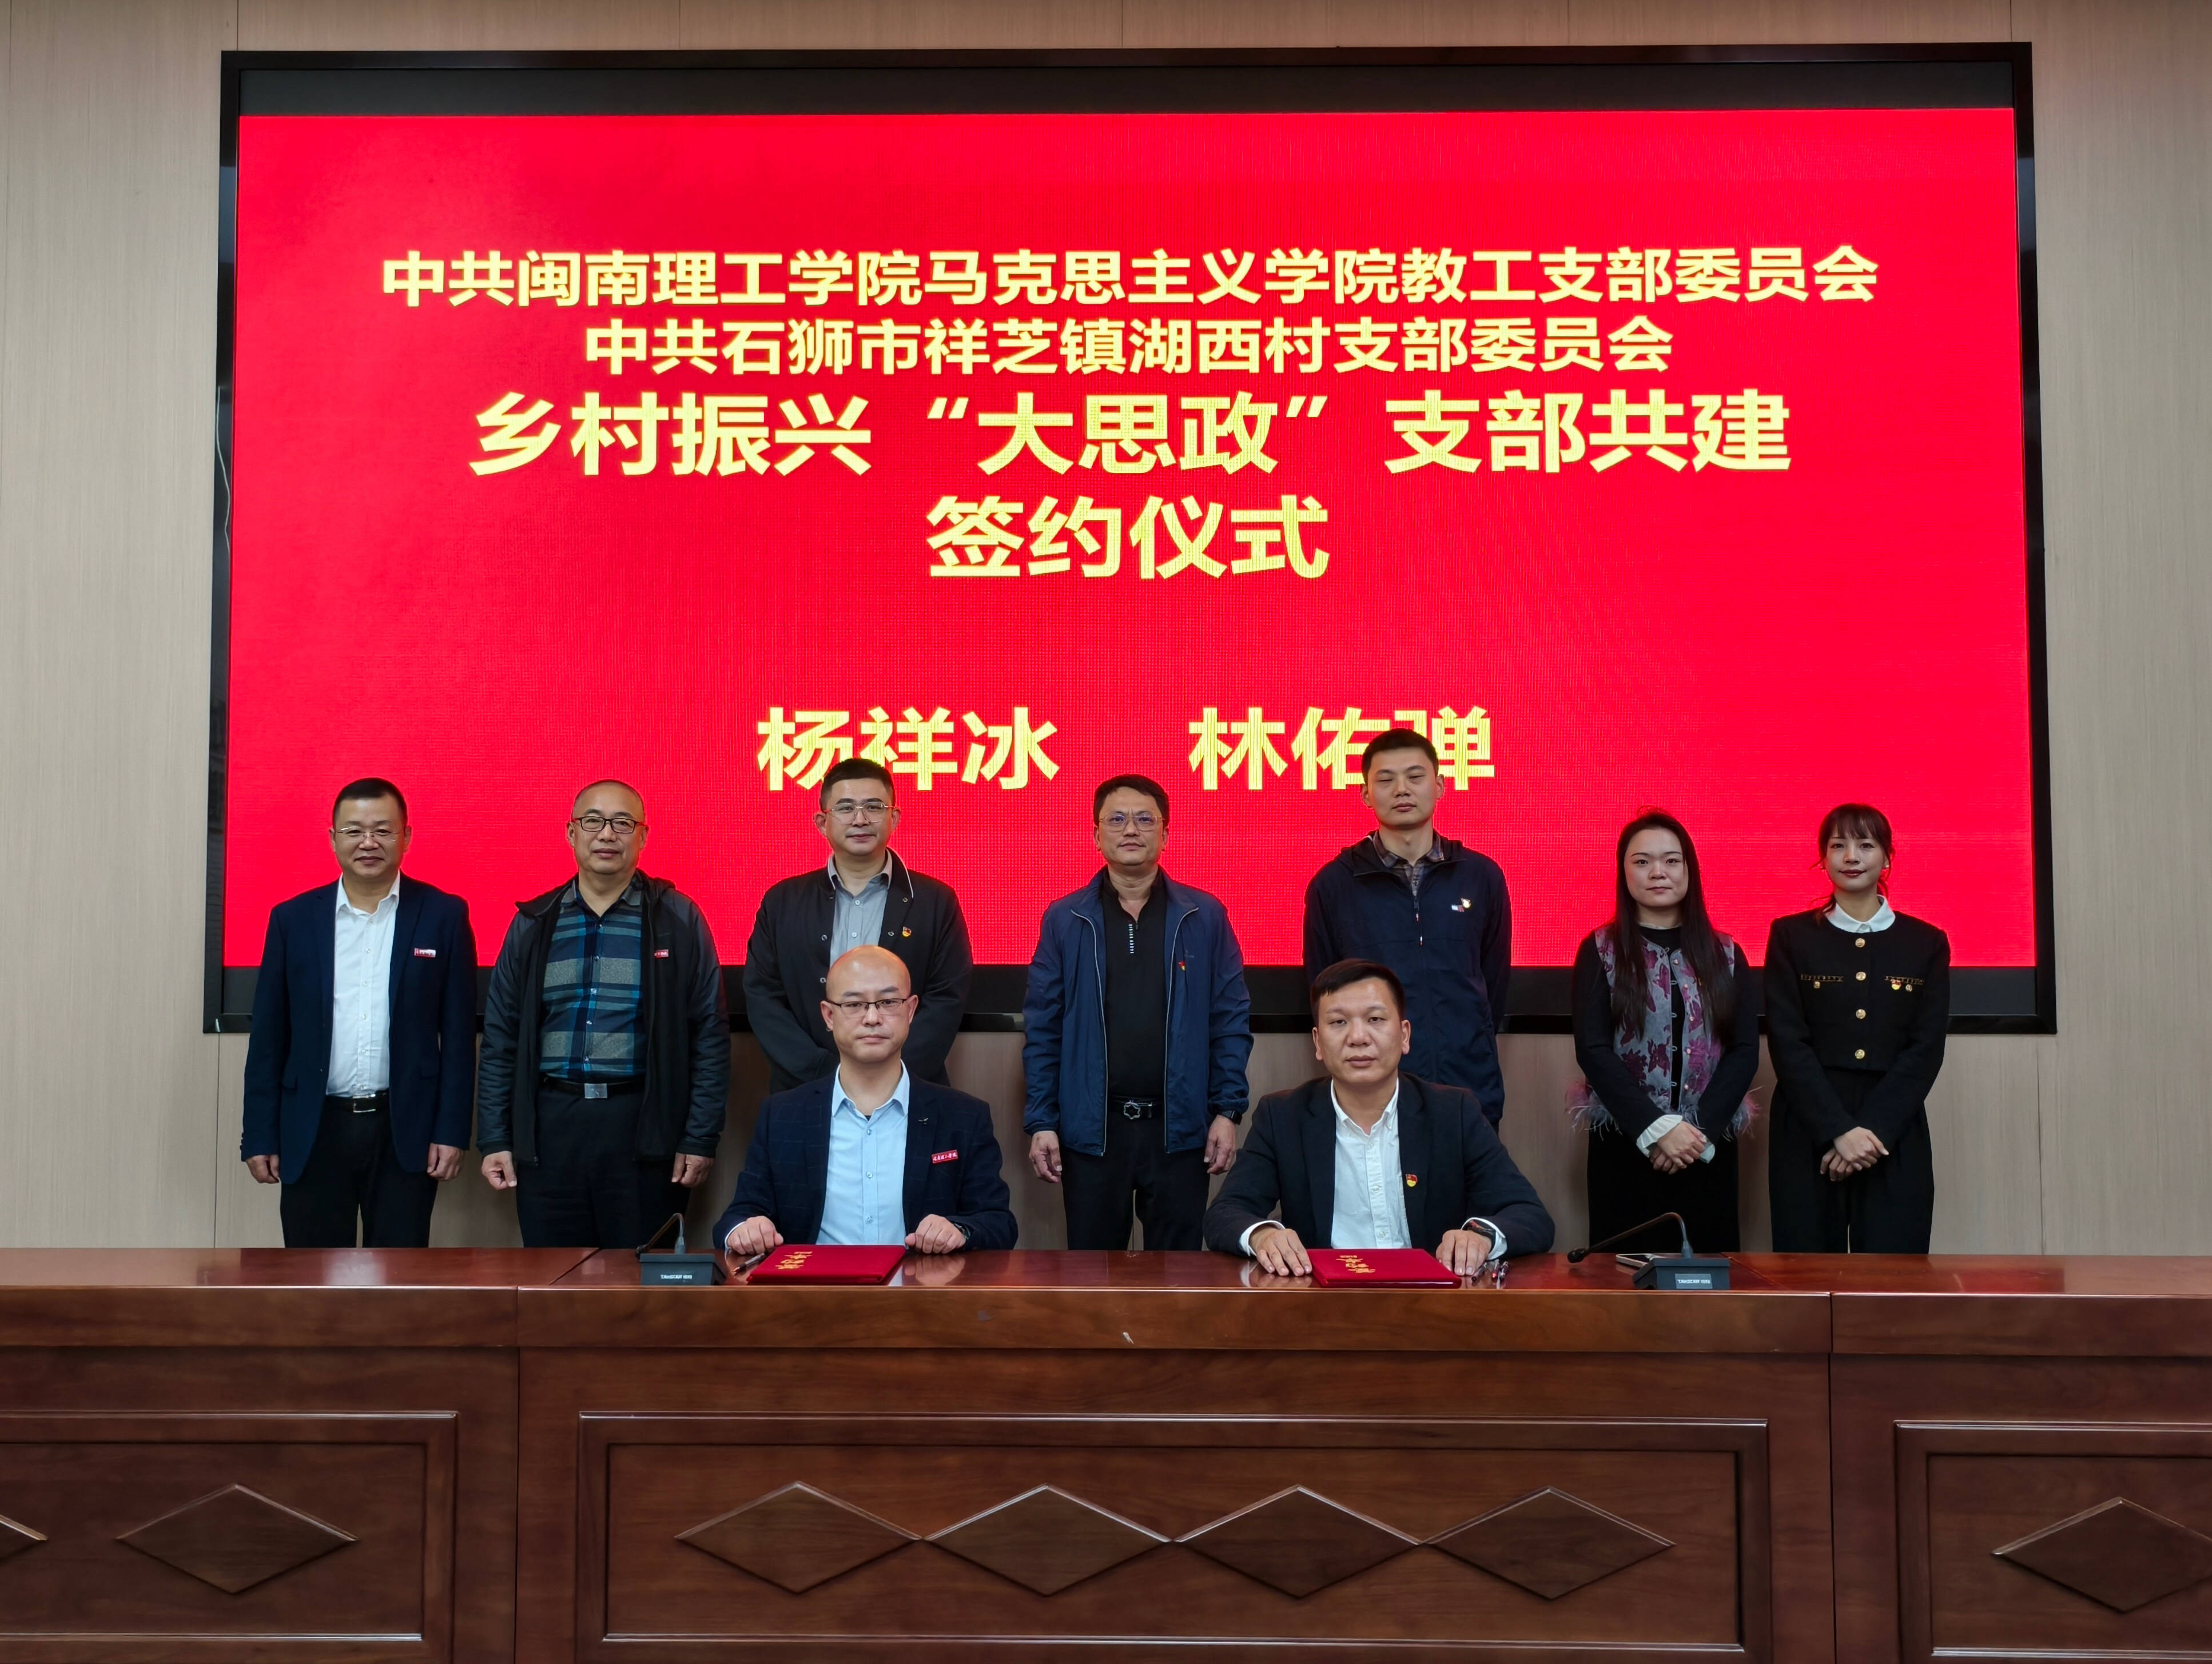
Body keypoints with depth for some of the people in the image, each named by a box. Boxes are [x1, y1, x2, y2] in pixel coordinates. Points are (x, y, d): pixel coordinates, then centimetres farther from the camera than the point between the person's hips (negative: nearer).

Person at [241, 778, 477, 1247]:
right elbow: (269, 1037, 7)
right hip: (313, 1133, 1)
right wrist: (260, 1136, 3)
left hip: (405, 1132, -1)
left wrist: (452, 1131, -5)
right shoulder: (293, 919, 5)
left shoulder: (443, 916, 1)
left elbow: (459, 1033, 0)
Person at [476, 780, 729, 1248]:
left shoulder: (678, 920, 2)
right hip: (549, 1128, 2)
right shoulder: (534, 923, 9)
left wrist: (700, 1139, -5)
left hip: (643, 1127, -2)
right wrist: (494, 1140, 5)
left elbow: (710, 1035, 0)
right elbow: (500, 1038, 11)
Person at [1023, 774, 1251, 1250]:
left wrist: (1228, 1110, -3)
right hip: (1091, 1127, 0)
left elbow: (1232, 1019, 3)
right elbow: (1042, 1027, 3)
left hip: (1179, 1126, 0)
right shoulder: (1064, 920, 3)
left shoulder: (1205, 916, 2)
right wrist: (1041, 1121, -2)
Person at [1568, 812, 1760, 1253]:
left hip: (1709, 1148, 2)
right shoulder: (1600, 951, 2)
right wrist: (1656, 1128, -15)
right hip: (1624, 1147, -2)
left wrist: (1701, 1130, -11)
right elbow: (1592, 1050, -6)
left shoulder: (1725, 955, 9)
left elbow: (1745, 1051, 2)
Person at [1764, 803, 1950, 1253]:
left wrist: (1874, 1129, -11)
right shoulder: (1791, 937, 6)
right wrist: (1839, 1130, -14)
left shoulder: (1927, 943, 9)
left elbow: (1926, 1050, 2)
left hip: (1895, 1137, 1)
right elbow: (1788, 1043, -3)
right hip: (1808, 1134, -1)